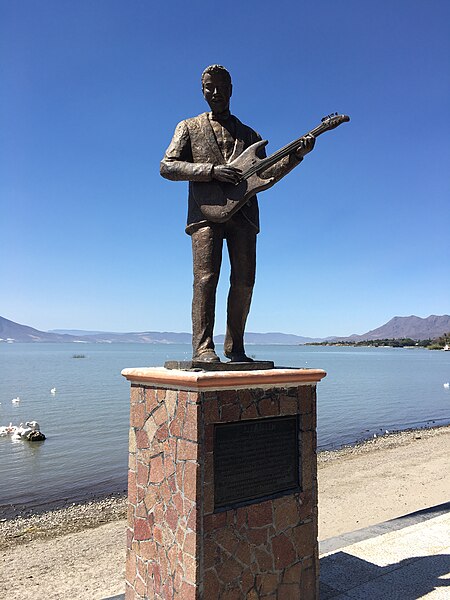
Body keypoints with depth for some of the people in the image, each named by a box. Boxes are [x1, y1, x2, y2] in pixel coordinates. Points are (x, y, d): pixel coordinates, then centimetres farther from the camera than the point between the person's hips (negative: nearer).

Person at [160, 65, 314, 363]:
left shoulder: (249, 135, 24)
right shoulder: (189, 127, 17)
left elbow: (264, 176, 17)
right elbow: (167, 166, 3)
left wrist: (297, 154, 3)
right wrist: (212, 170, -9)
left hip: (243, 213, 3)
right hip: (206, 212, -2)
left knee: (244, 281, -3)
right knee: (205, 279, -15)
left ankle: (235, 348, 7)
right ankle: (203, 348, -13)